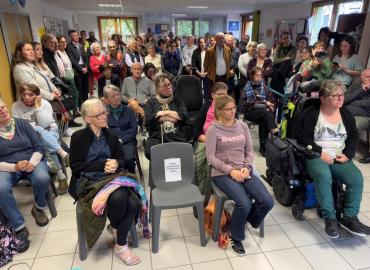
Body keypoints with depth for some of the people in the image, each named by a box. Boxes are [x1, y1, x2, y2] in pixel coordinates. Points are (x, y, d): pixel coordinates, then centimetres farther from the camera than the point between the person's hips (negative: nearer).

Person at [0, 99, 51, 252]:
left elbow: (39, 148, 1)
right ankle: (19, 227, -18)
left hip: (32, 162, 0)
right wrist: (14, 167, -21)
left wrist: (32, 163, -17)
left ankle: (39, 208, 0)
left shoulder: (22, 124, 4)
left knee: (42, 179, -33)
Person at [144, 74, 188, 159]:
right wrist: (170, 117, -1)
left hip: (176, 136, 0)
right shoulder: (151, 102, 18)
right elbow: (148, 118, -1)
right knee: (150, 152, -31)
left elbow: (185, 116, 4)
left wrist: (166, 112, 2)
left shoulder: (177, 100, 21)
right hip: (156, 137, 0)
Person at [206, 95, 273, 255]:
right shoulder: (213, 129, -4)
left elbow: (249, 150, 10)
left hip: (244, 171, 5)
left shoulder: (243, 126, 10)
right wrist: (230, 170, -17)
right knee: (244, 203, -26)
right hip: (222, 174, -5)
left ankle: (246, 219, 21)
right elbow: (211, 157, -8)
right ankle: (235, 237, 4)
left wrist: (246, 167, -8)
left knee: (268, 202, -12)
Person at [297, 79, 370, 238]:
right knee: (324, 176, -34)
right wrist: (320, 152, -17)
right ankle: (330, 218, -23)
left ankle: (349, 217, -8)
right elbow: (303, 136, -9)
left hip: (340, 158, 5)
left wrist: (347, 154, -1)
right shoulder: (311, 113, -4)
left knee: (357, 178, -21)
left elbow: (354, 136, 16)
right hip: (316, 157, -5)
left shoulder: (345, 114, 12)